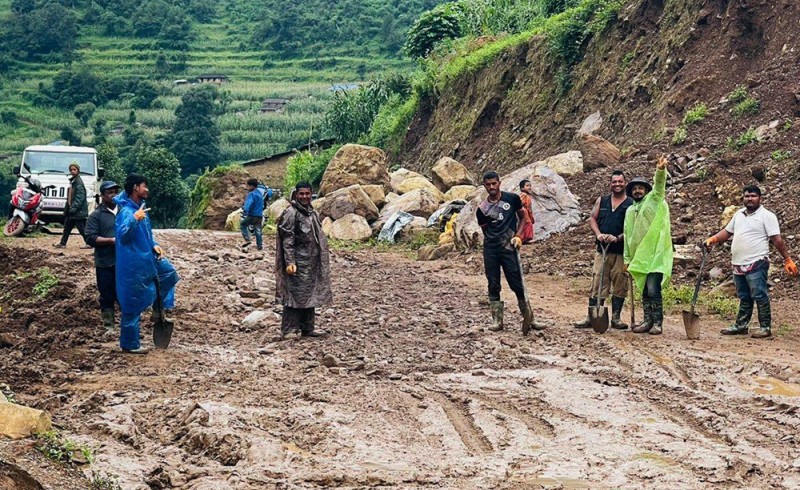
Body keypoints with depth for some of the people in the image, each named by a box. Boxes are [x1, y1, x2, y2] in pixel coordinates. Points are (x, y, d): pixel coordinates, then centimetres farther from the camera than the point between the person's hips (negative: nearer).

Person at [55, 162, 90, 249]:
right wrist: (67, 208, 17)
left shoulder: (78, 182, -15)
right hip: (71, 211, 10)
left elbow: (80, 197, -21)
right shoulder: (72, 181, 14)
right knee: (67, 227, 14)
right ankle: (62, 243, 21)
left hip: (78, 211, -10)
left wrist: (73, 208, -22)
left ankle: (89, 243, 2)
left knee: (82, 228, -5)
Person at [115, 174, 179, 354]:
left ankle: (159, 310, 28)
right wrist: (134, 219, -48)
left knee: (169, 274, 18)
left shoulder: (140, 206, 8)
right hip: (134, 264, -9)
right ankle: (129, 344, 9)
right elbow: (122, 235, -34)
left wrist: (154, 246, 3)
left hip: (147, 258, 9)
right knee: (133, 304, -1)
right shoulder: (126, 211, -22)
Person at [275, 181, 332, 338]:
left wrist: (321, 259, 19)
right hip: (298, 262, -8)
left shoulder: (313, 213, 12)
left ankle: (307, 328, 20)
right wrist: (290, 262, -22)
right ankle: (287, 330, -1)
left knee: (310, 295, 12)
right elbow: (287, 240, -17)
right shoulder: (291, 213, -13)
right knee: (295, 295, -6)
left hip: (312, 262, 8)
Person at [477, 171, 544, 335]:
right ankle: (497, 321, 11)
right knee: (493, 286, 4)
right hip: (490, 251, 2)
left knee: (517, 285, -1)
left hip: (509, 248, -2)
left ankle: (529, 318, 7)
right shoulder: (482, 209, 3)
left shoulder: (512, 199, 0)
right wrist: (493, 240, 4)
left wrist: (518, 236, -3)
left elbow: (523, 217, 9)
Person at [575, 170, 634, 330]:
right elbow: (592, 218, 10)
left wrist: (618, 238, -20)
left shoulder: (631, 204, 2)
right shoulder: (602, 201, 13)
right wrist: (598, 234, -8)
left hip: (621, 251, -2)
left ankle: (616, 318, 10)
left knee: (620, 284, 1)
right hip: (602, 249, 2)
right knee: (597, 283, 0)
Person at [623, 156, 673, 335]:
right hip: (639, 257, 6)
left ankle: (658, 323, -6)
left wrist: (661, 170, -38)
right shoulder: (630, 211, 16)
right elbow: (627, 236, 17)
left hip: (655, 255, -6)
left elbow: (659, 185, -18)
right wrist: (627, 259, 12)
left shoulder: (654, 200, 1)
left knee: (653, 290, -13)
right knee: (644, 290, 10)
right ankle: (648, 321, 16)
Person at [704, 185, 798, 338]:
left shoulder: (766, 216, -7)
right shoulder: (739, 214, 14)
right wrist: (713, 239, 5)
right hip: (738, 264, 7)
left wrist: (787, 260, -13)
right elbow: (727, 231, 22)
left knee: (760, 296, -4)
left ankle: (765, 327, 2)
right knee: (744, 297, 14)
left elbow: (777, 239, -10)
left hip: (756, 264, -7)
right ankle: (740, 326, 20)